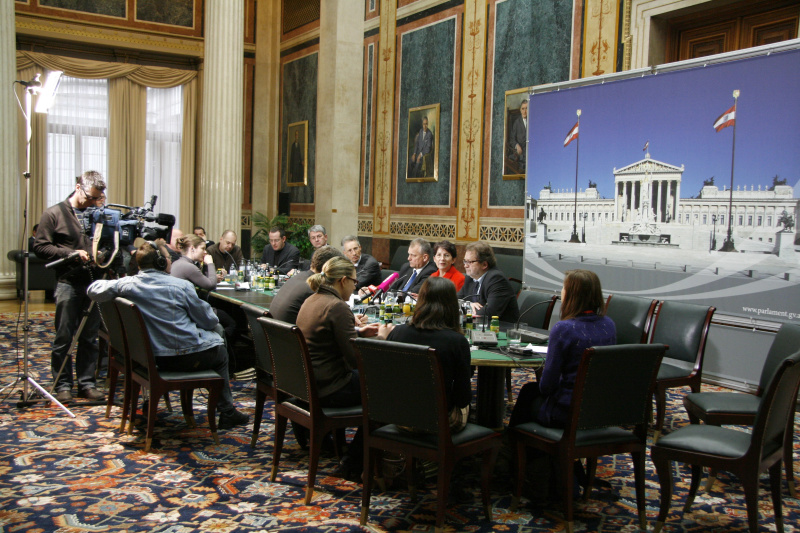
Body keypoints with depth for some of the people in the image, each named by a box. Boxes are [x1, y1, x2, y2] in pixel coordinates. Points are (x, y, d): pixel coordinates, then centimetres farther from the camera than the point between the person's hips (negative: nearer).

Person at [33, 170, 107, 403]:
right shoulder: (54, 213, 0)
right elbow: (40, 246, -4)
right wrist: (71, 253, -14)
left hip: (94, 283, 4)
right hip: (68, 284, -3)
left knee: (90, 338, 8)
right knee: (64, 337, 2)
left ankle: (87, 383, 17)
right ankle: (62, 384, 12)